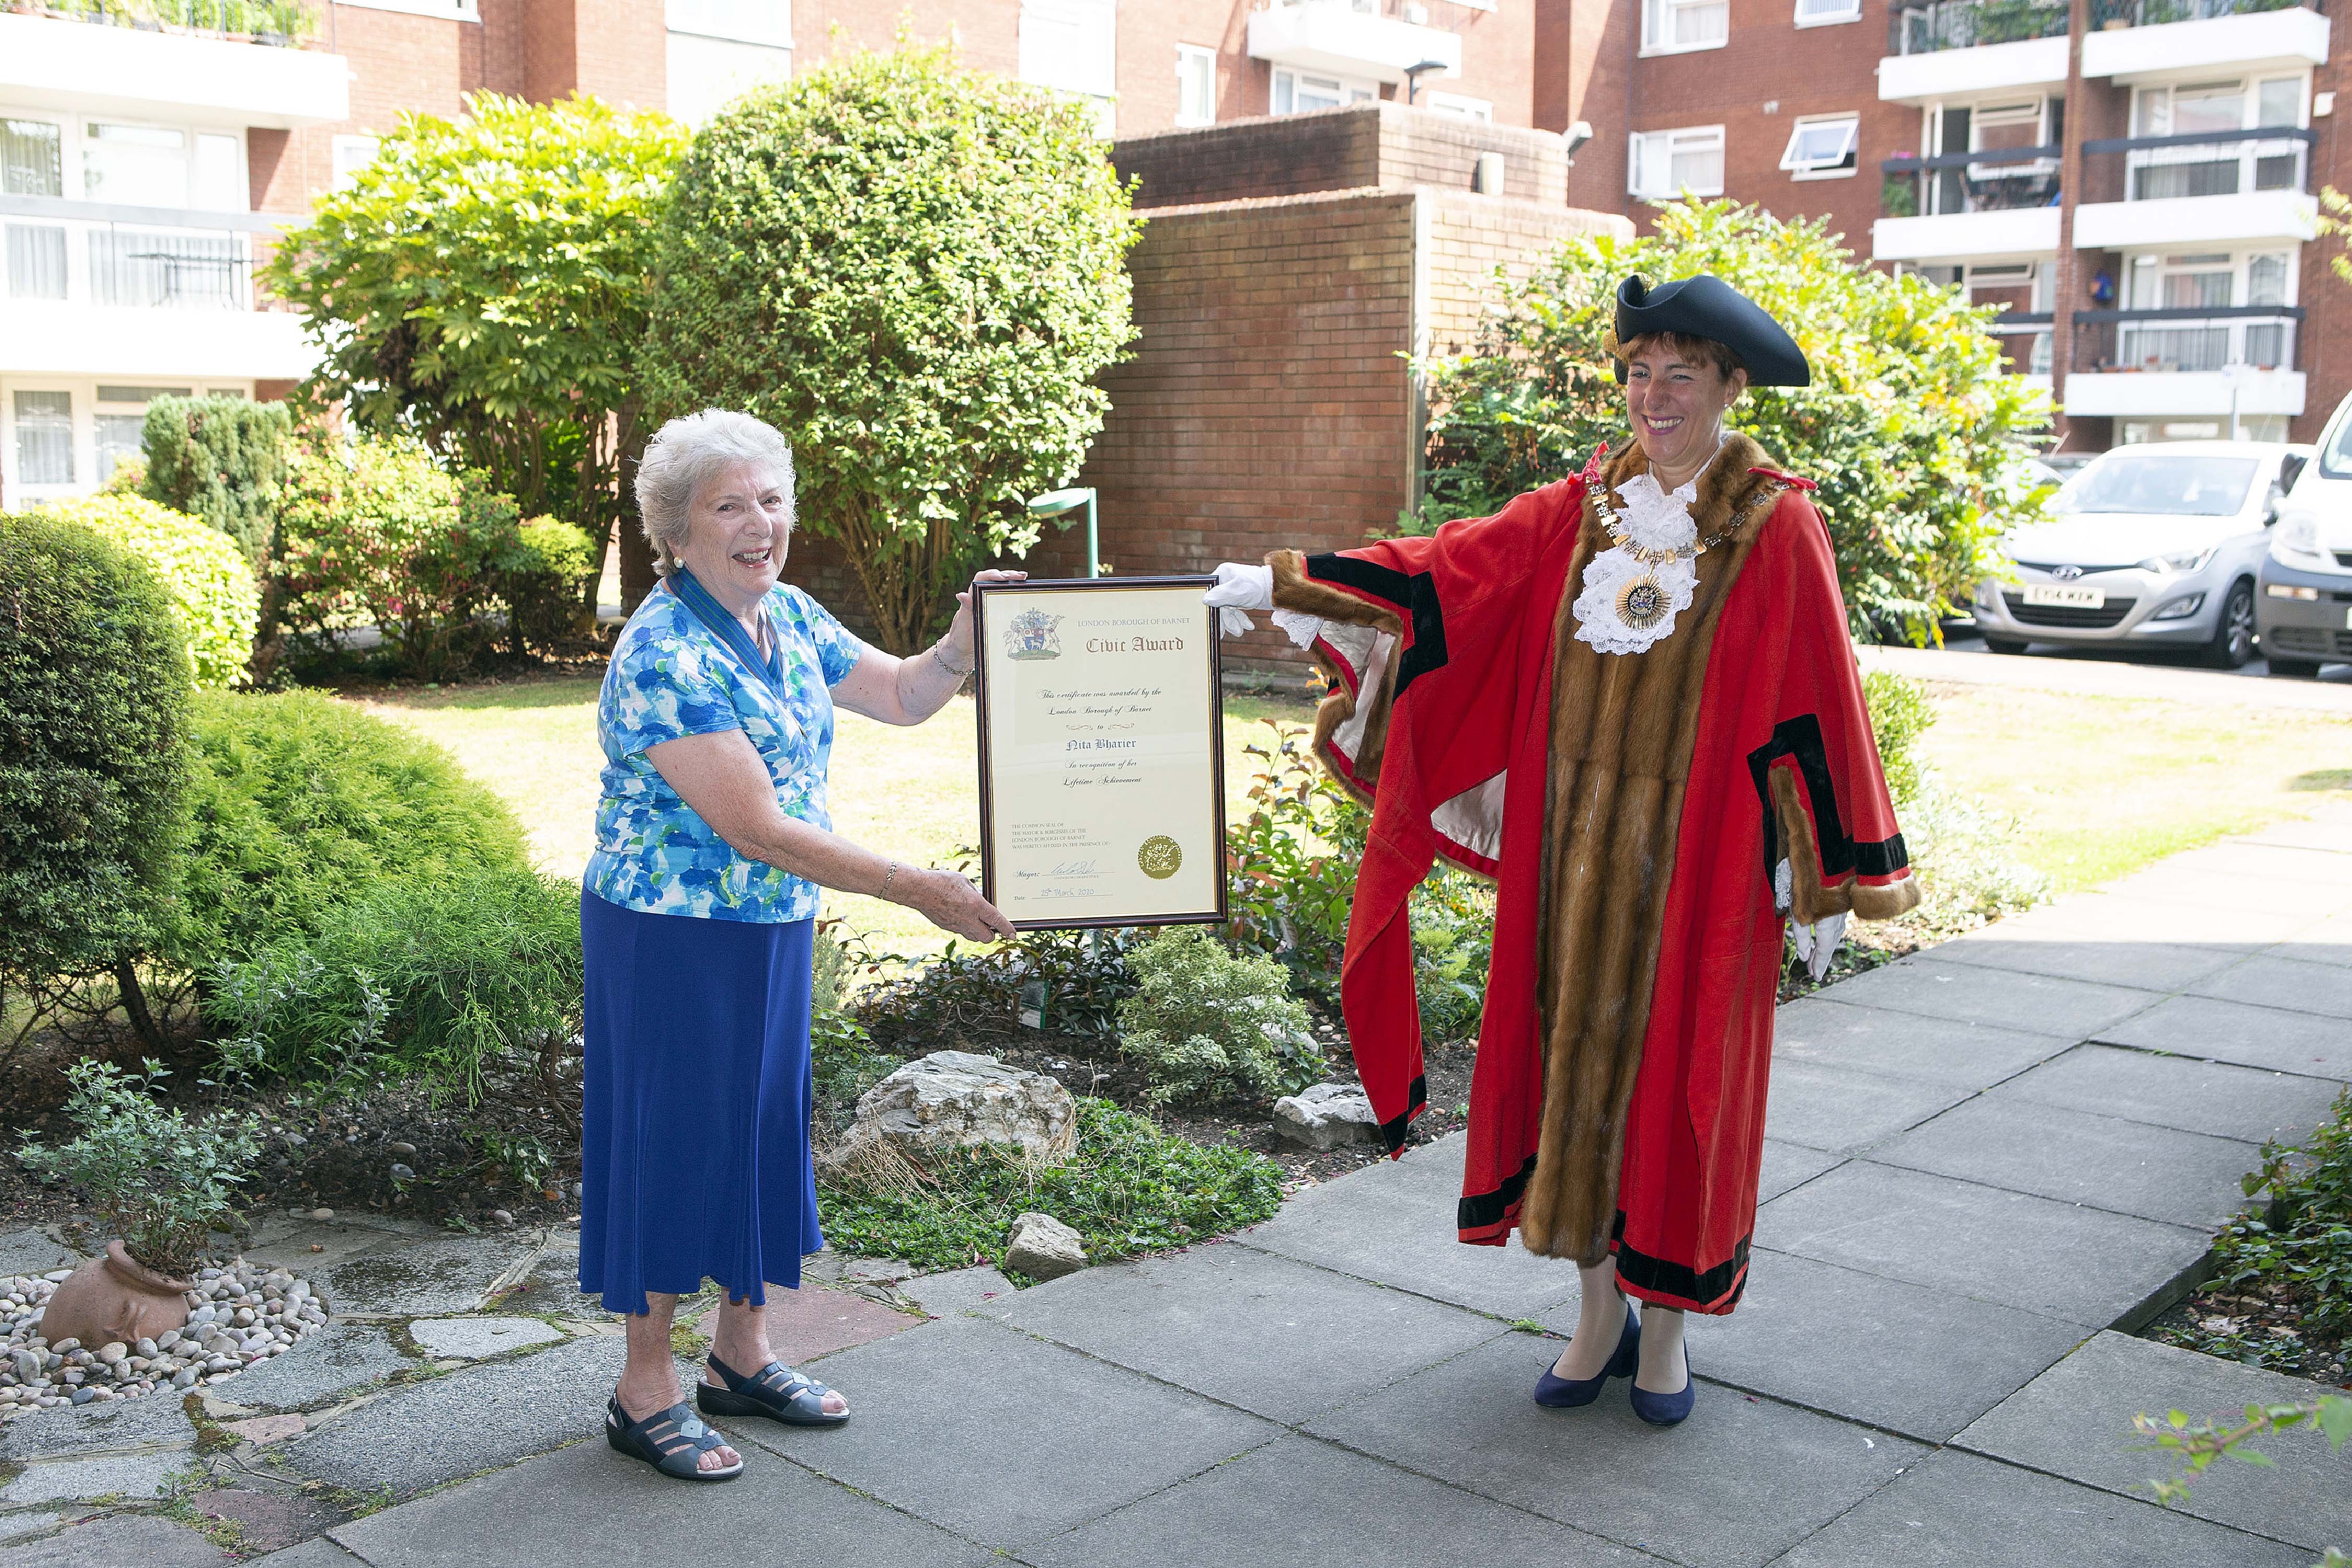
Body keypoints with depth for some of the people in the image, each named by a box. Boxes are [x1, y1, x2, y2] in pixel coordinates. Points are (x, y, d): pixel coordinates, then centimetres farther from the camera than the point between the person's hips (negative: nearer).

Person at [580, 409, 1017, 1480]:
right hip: (673, 937, -8)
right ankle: (645, 1392, 20)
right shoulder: (663, 657, -23)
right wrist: (913, 889, -27)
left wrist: (968, 639, -6)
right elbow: (756, 829, -27)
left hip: (774, 929, 8)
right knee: (676, 1138, 3)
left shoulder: (787, 617, 3)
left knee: (762, 1123, 16)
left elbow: (903, 696, 14)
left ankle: (743, 1357, 33)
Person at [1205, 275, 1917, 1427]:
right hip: (1572, 845, 4)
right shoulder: (1580, 511, 6)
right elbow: (1446, 567, 4)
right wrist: (1280, 586, -3)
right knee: (1574, 1053, 8)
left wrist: (1831, 879, -7)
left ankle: (1666, 1322, 22)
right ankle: (1600, 1311, 24)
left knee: (1673, 1067, 4)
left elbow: (1815, 707, -6)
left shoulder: (1774, 530, -6)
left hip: (1695, 852, -4)